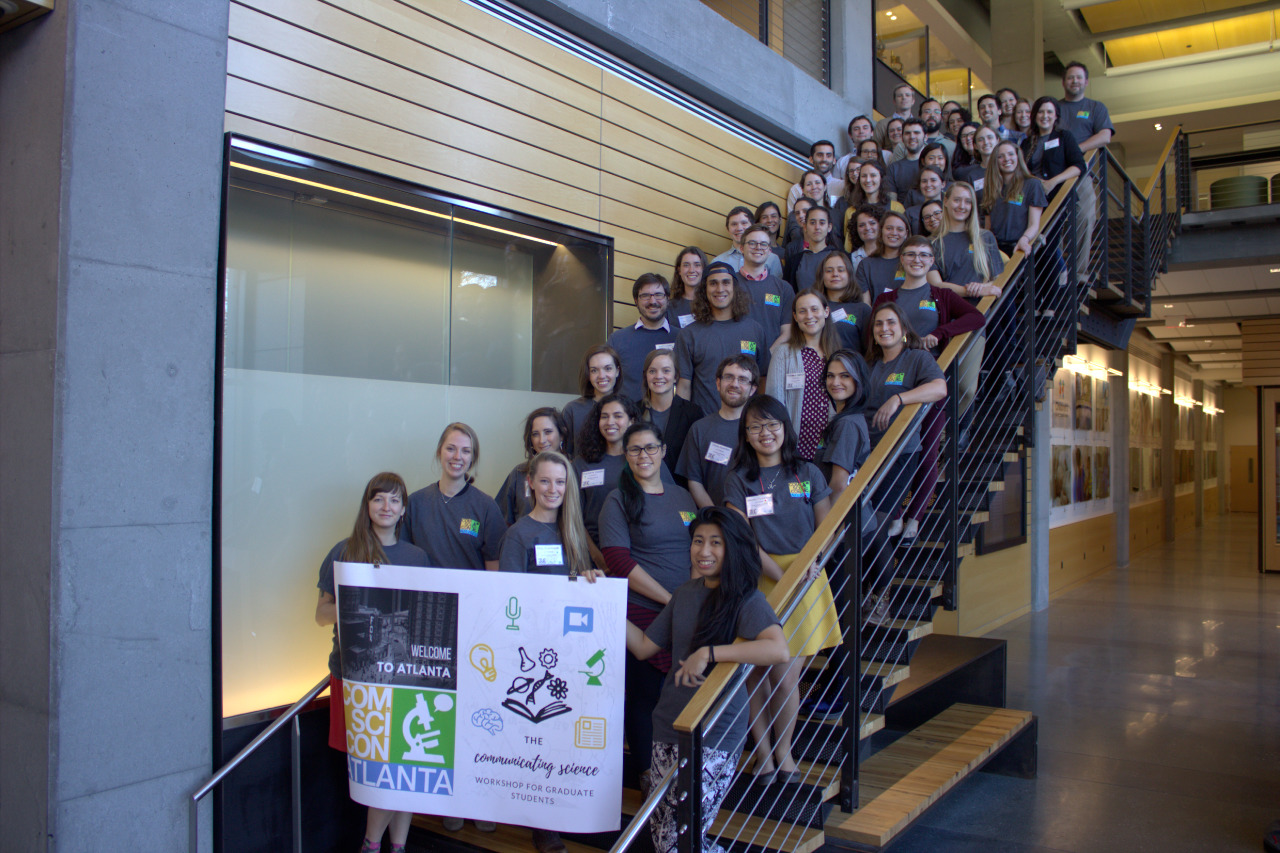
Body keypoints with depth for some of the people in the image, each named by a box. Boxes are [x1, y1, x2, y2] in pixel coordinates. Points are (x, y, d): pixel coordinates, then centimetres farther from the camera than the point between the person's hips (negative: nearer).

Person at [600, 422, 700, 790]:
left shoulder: (683, 497, 14)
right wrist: (669, 599, -12)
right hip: (641, 613, -4)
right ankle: (644, 773, 20)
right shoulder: (618, 500, -1)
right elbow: (619, 561, -10)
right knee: (644, 696, 3)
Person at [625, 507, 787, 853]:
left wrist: (708, 653, -27)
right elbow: (643, 647, 13)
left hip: (715, 736, -6)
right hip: (668, 726, 6)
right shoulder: (684, 594, 9)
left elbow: (778, 649, -29)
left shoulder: (745, 598, -11)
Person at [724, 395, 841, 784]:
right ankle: (763, 753, 14)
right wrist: (781, 577, -15)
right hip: (758, 581, -1)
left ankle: (783, 750, 21)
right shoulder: (739, 481, 4)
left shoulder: (809, 474, 8)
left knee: (788, 676, 0)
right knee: (756, 674, -3)